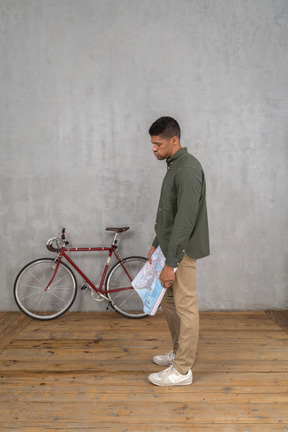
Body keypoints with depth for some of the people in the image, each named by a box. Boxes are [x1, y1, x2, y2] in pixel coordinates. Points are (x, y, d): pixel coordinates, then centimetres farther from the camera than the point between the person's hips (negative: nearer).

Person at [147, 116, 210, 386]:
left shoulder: (188, 169, -21)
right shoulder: (174, 166, 13)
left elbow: (185, 220, -26)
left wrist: (170, 263, -26)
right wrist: (156, 244, 19)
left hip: (182, 252, -10)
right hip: (171, 248, 10)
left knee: (185, 307, 1)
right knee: (169, 302, 20)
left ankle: (182, 370, 14)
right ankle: (179, 352, 36)